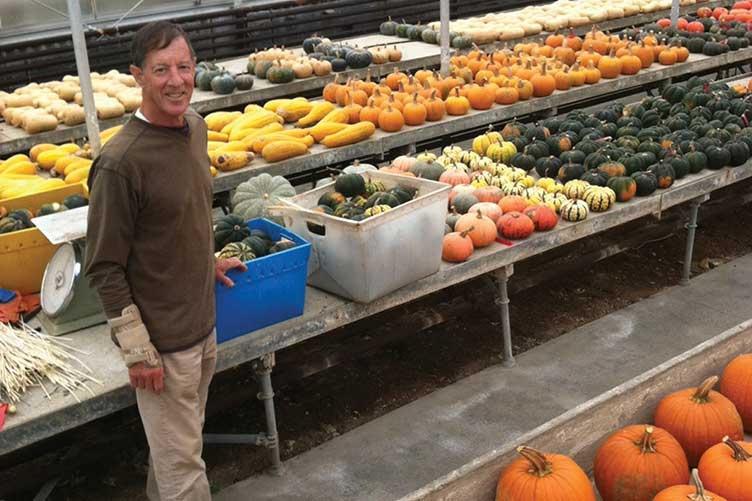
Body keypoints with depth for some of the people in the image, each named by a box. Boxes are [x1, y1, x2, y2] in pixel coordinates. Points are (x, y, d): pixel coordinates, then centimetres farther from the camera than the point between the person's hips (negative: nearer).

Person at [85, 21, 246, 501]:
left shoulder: (195, 124, 0)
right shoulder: (121, 162, -23)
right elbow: (105, 268, -17)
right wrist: (136, 349, -16)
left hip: (202, 322, 7)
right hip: (163, 339, -7)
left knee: (182, 440, 24)